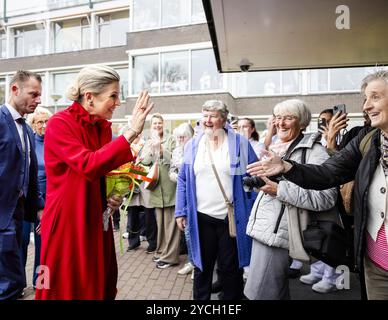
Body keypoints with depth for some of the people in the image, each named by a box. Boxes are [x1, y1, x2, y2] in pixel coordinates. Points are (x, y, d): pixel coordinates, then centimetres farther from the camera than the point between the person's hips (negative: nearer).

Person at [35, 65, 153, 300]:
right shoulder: (60, 124, -15)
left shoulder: (104, 126, 6)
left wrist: (113, 196, -2)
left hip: (96, 221, 7)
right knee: (68, 288, 9)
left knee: (98, 285, 16)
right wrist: (131, 133, -30)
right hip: (67, 221, -6)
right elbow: (89, 166, -30)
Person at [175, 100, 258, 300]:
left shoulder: (240, 143, -4)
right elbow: (183, 180, 6)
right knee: (202, 266, 18)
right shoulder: (192, 145, 4)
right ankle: (200, 298, 39)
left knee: (230, 268, 14)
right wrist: (180, 212, 2)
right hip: (201, 216, 3)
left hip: (231, 217, -2)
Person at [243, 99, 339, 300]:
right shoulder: (275, 149, 16)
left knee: (259, 293, -4)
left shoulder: (313, 151, -9)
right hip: (261, 228, 8)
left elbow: (326, 197, -20)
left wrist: (279, 190, -22)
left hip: (277, 232, -8)